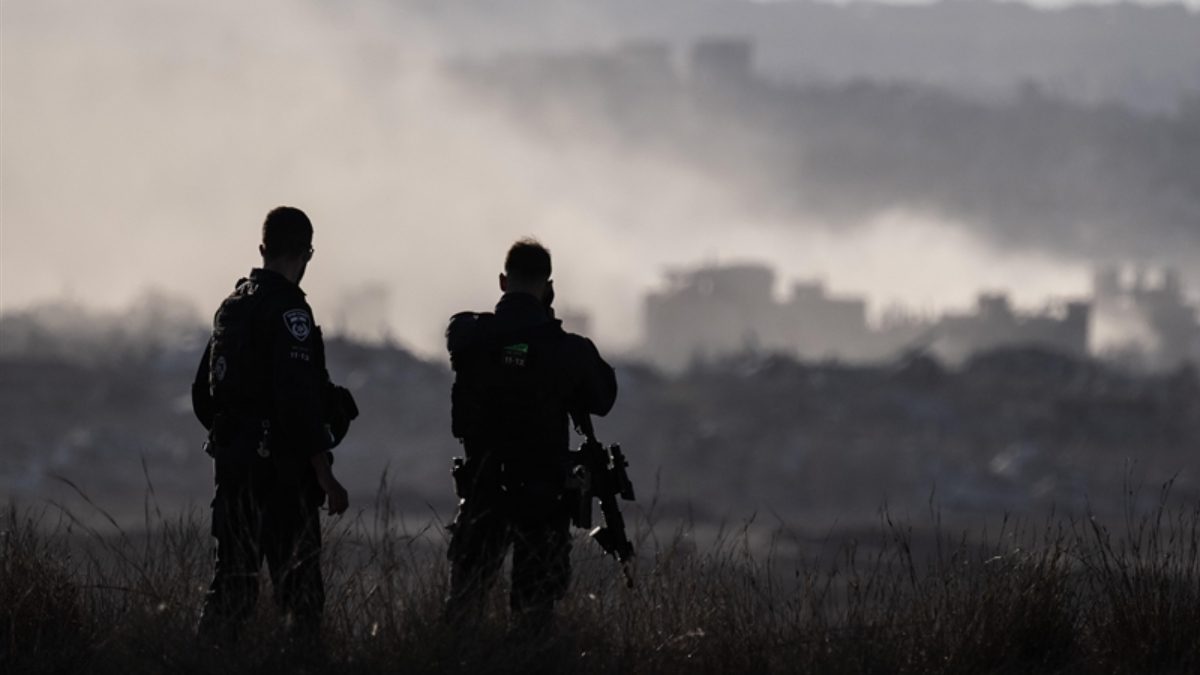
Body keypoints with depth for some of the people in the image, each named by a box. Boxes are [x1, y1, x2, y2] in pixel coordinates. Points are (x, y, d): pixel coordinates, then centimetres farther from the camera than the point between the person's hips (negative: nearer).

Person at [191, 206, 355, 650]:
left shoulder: (233, 306, 13)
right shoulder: (287, 309, -13)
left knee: (233, 580, 11)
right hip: (280, 469, -8)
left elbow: (203, 392, 19)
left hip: (233, 464, 8)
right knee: (299, 585, -5)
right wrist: (326, 478, -19)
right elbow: (299, 398, -20)